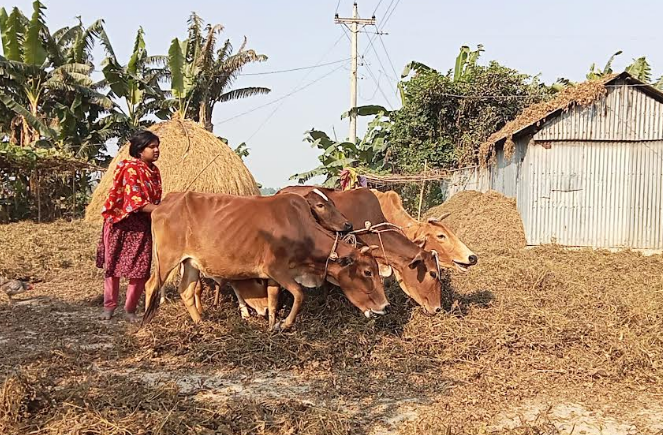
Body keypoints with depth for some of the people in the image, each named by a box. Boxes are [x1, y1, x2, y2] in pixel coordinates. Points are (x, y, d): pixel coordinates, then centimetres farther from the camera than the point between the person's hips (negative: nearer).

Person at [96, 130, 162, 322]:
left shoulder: (154, 170, 6)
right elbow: (136, 202, -24)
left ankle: (130, 310, 16)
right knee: (113, 265, 9)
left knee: (141, 270, 2)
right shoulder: (130, 169, -16)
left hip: (143, 227, 6)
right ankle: (109, 306, 23)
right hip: (121, 224, -5)